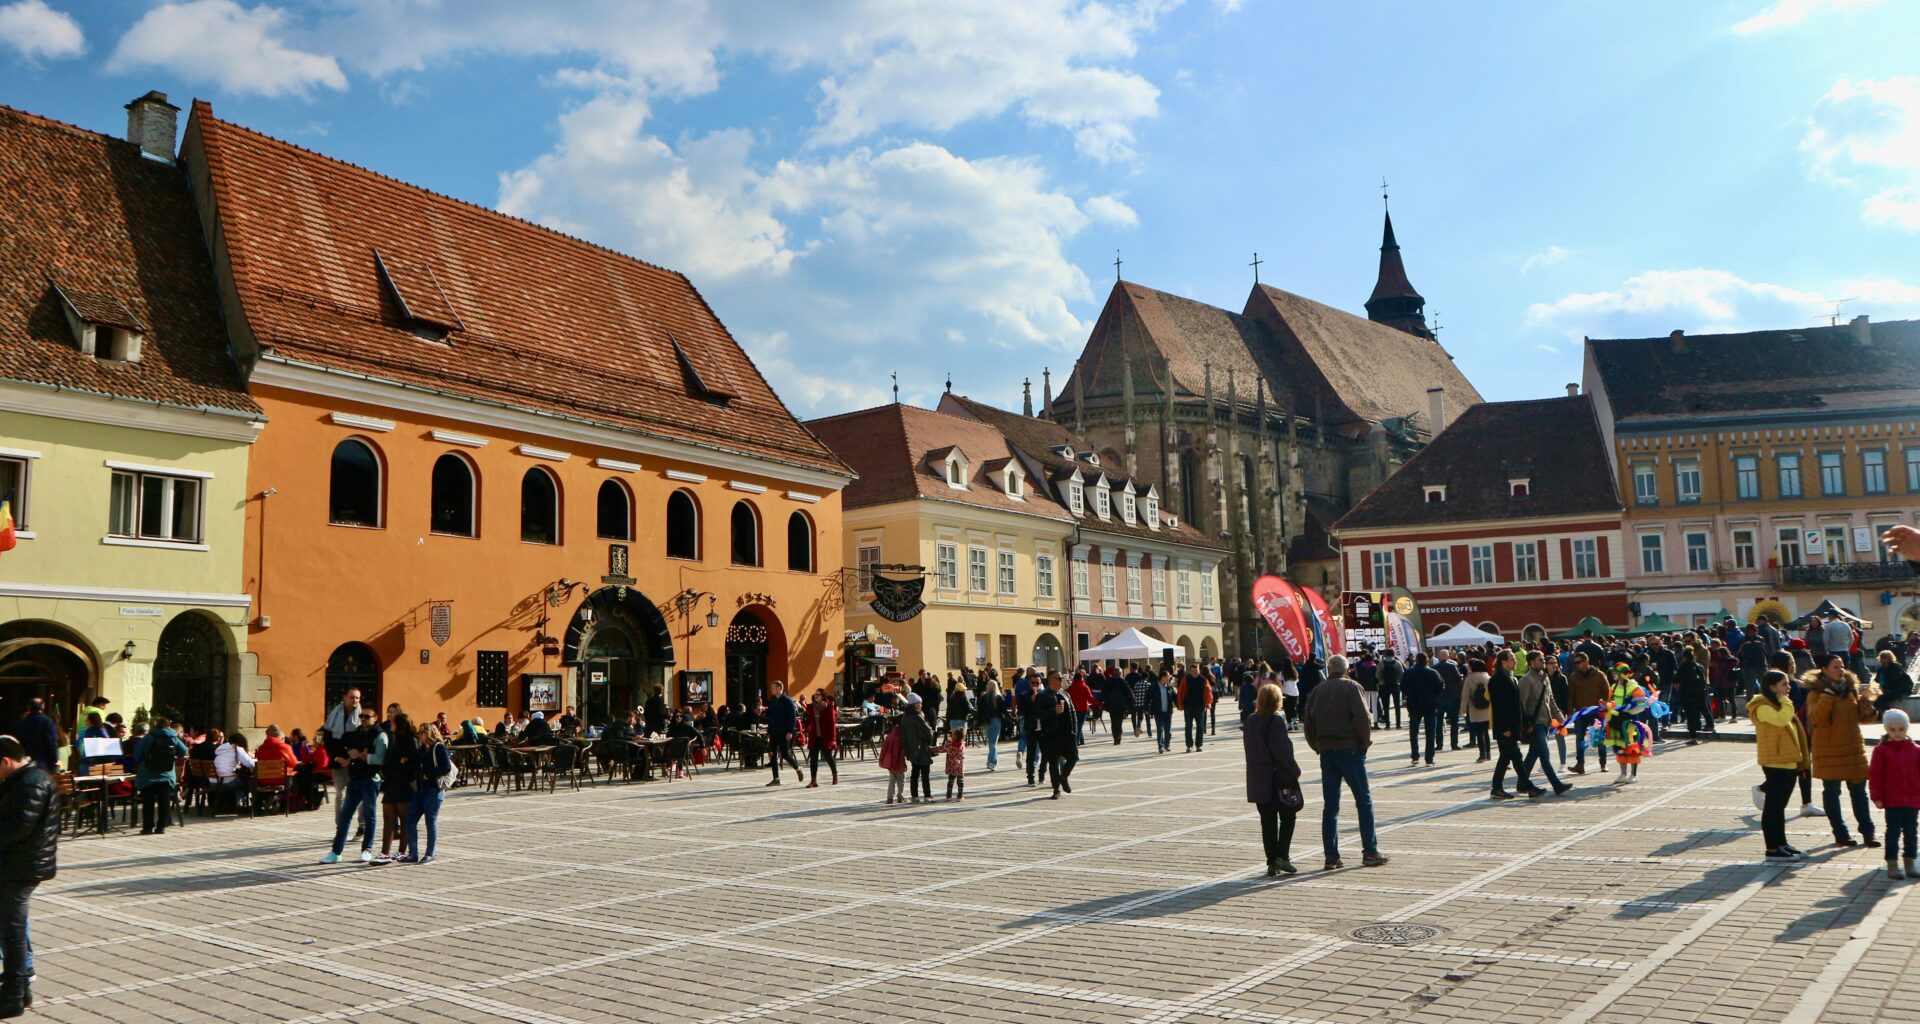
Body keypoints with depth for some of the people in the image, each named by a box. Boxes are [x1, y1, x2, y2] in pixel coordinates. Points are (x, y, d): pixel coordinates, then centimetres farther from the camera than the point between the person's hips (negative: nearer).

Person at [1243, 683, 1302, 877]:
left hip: (1257, 779, 6)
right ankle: (1282, 856, -1)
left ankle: (1272, 863, 9)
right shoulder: (1276, 720, -13)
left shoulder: (1250, 721, 7)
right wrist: (1294, 770, -10)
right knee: (1287, 816, 8)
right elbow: (1281, 749, -18)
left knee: (1267, 820, 9)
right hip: (1278, 778, -6)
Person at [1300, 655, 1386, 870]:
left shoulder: (1317, 691, 10)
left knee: (1330, 806, 6)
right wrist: (1365, 743, 1)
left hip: (1326, 751, 4)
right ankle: (1370, 852, 4)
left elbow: (1307, 723, 7)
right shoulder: (1351, 687, -4)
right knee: (1363, 801, 5)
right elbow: (1363, 718, -12)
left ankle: (1331, 856, 5)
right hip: (1350, 749, -4)